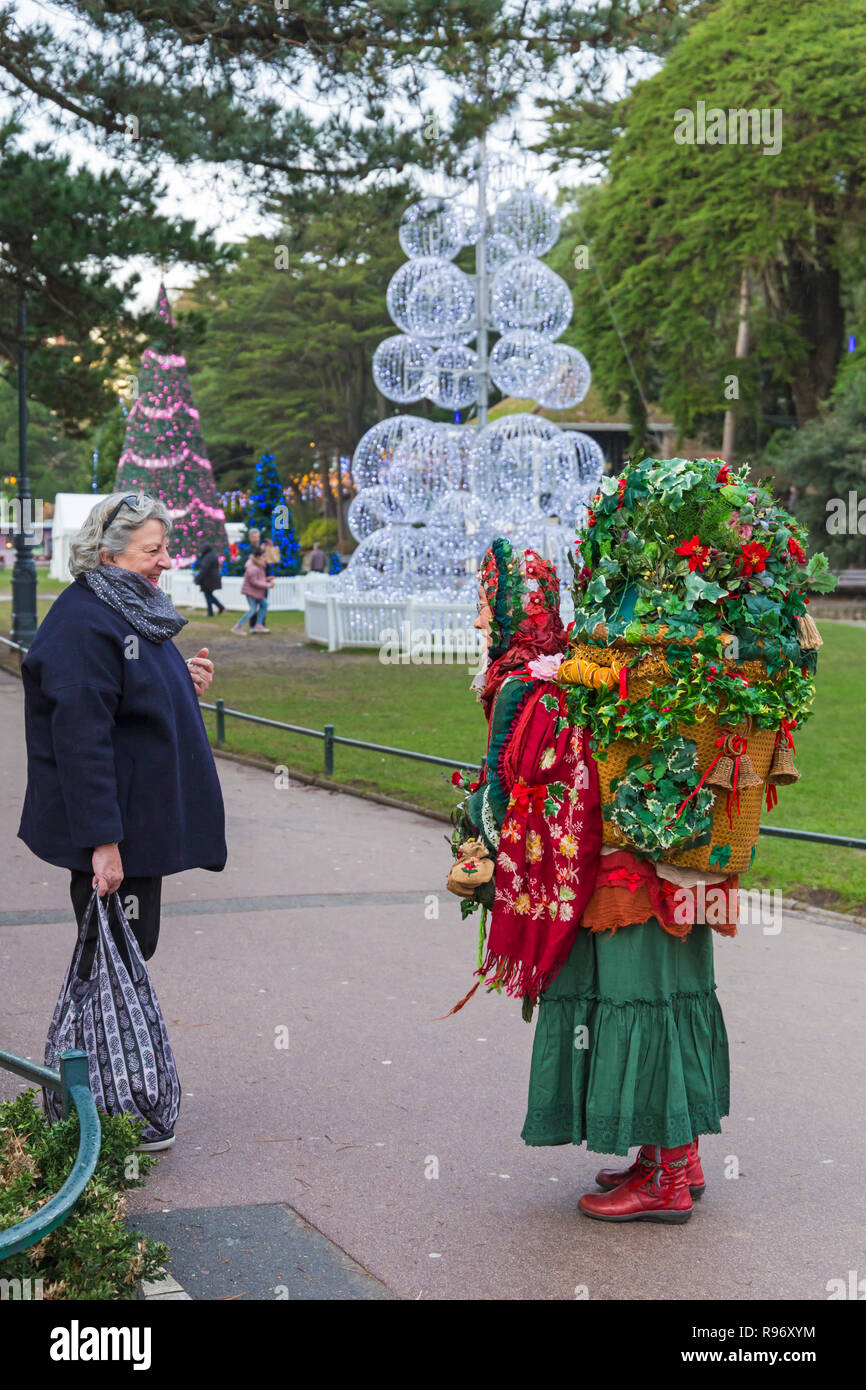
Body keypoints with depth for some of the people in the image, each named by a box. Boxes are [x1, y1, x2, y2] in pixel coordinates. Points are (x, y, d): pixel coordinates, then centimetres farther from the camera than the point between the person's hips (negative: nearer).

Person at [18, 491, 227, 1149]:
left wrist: (186, 686, 5)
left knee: (132, 951, 15)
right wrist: (102, 840, -27)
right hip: (112, 834, -10)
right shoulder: (83, 623, -19)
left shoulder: (136, 613, 13)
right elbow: (80, 735, -24)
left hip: (143, 825, 10)